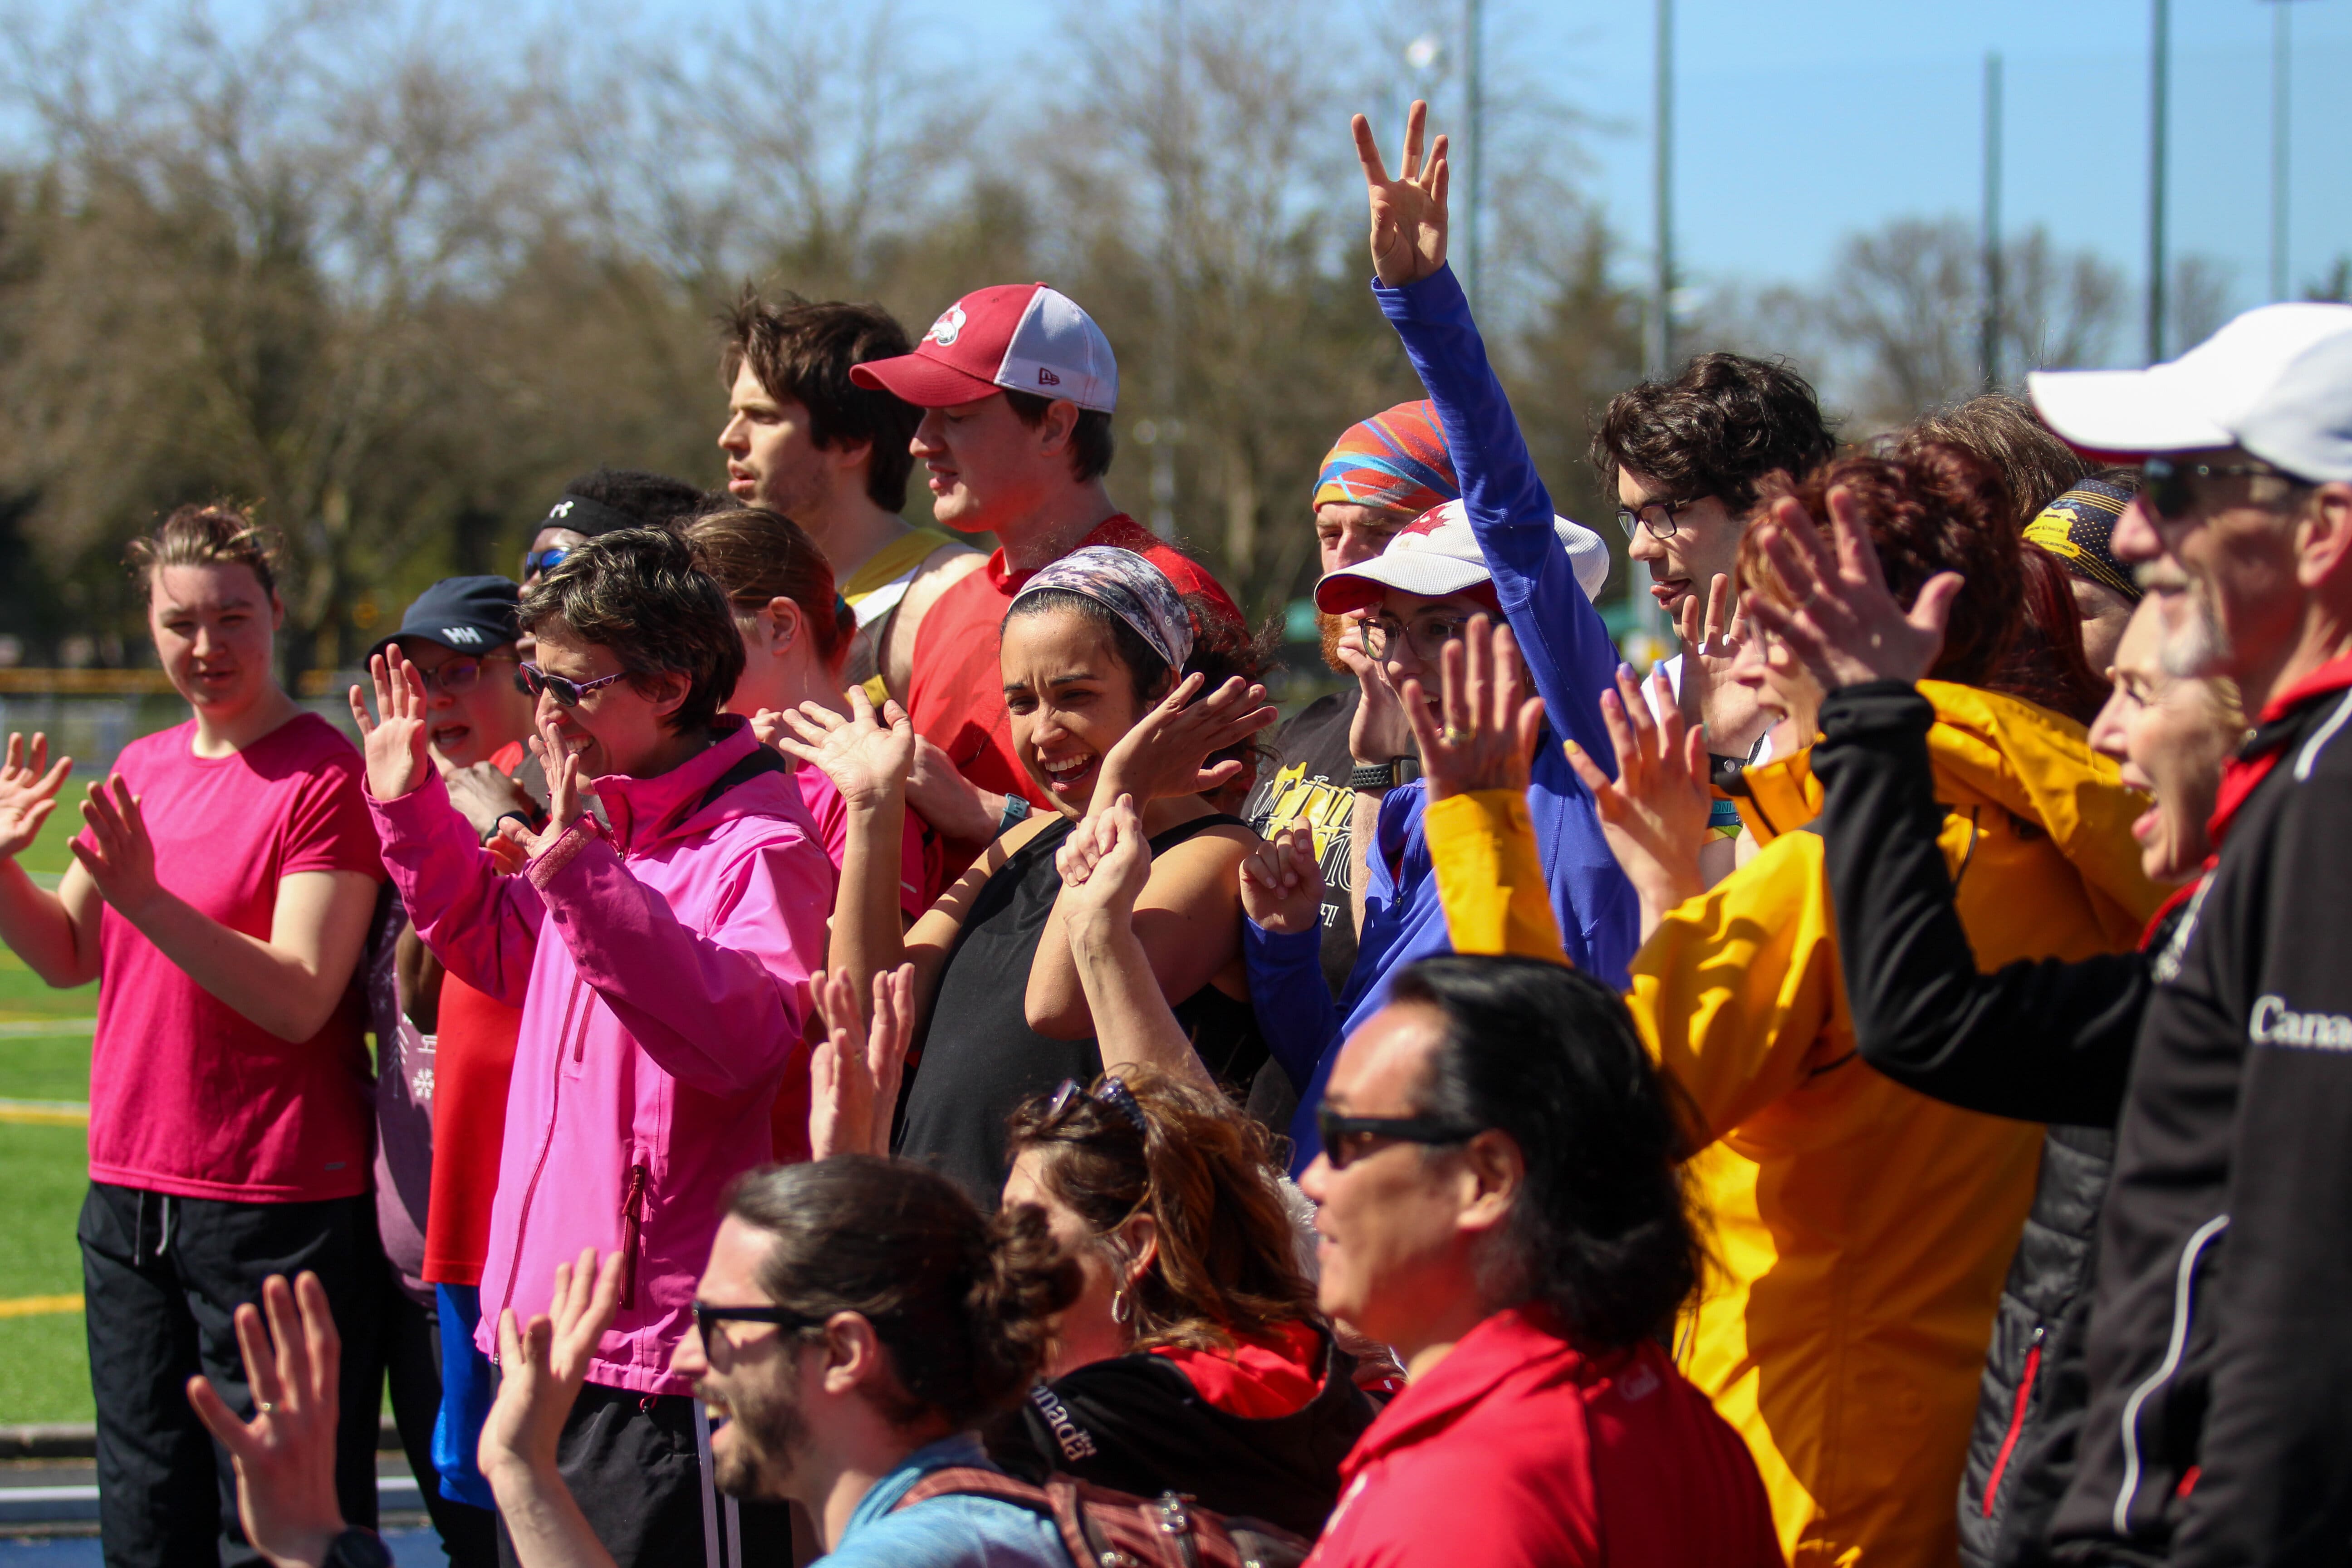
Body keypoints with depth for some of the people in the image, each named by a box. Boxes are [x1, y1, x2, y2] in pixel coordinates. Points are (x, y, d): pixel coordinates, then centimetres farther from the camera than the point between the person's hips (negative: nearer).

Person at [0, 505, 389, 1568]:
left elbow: (298, 1000, -18)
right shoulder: (142, 770, 13)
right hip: (130, 1199, 7)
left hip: (277, 1212, -7)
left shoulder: (326, 778, -10)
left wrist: (147, 899, -25)